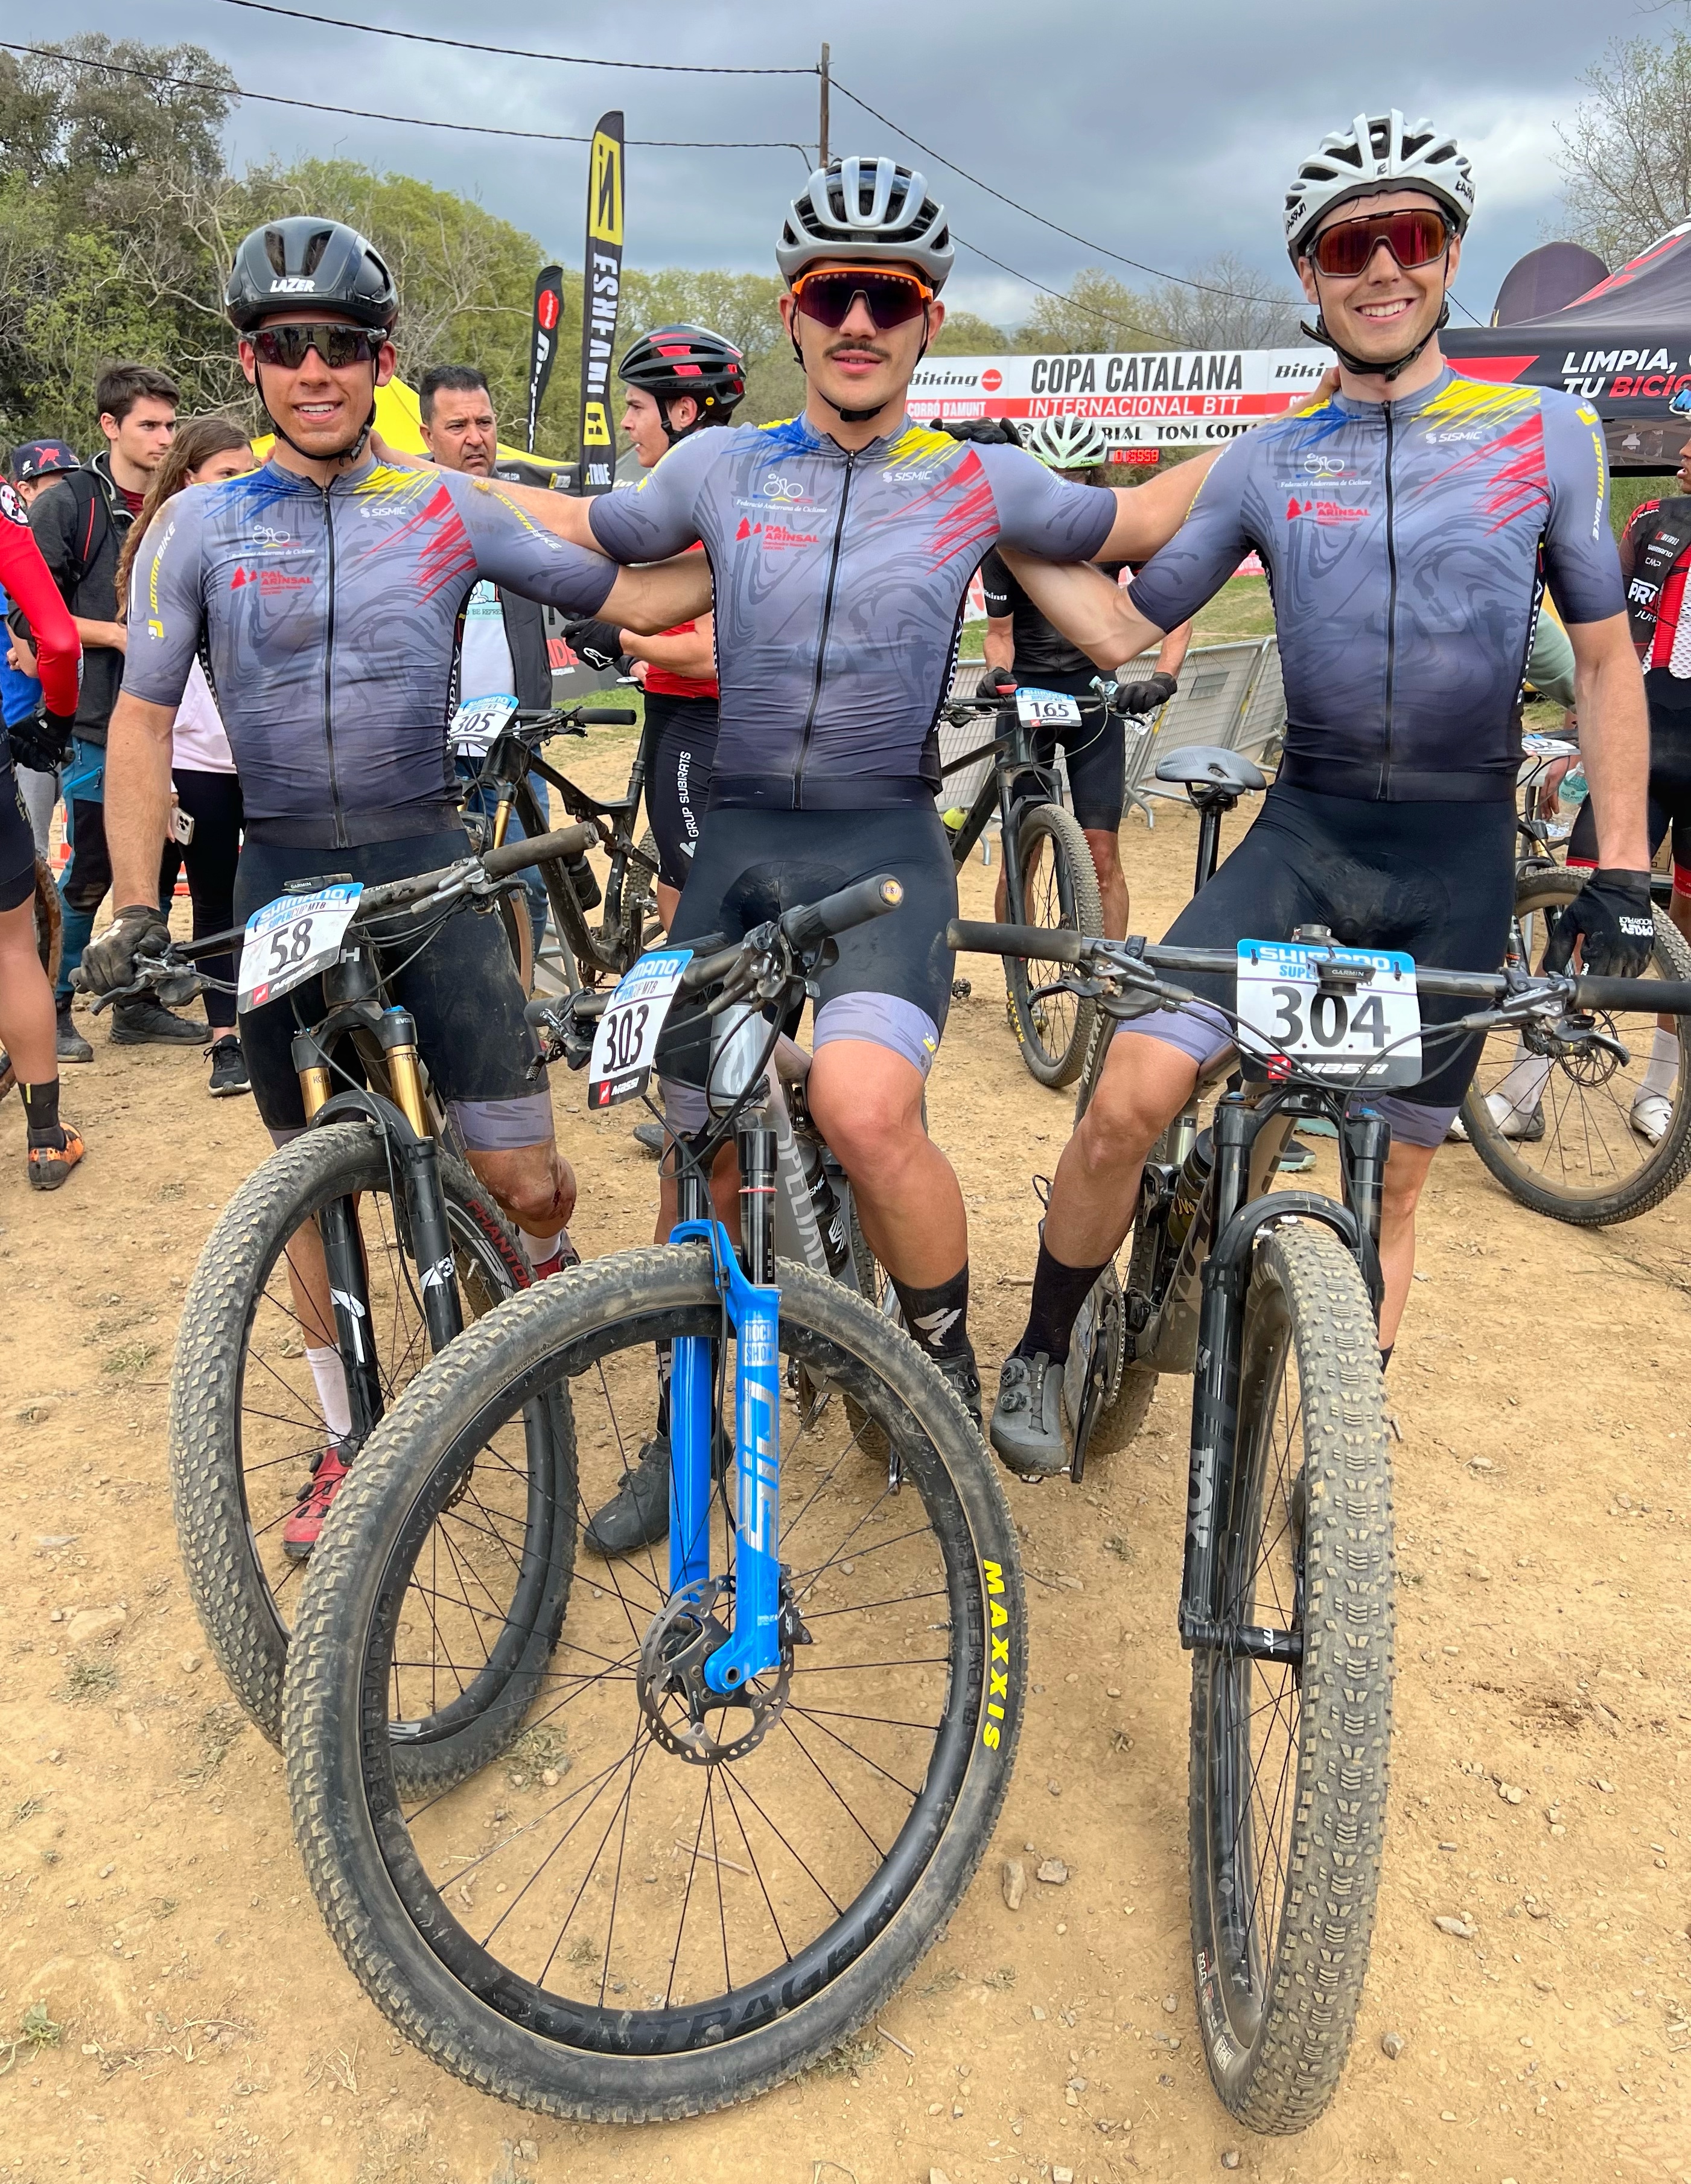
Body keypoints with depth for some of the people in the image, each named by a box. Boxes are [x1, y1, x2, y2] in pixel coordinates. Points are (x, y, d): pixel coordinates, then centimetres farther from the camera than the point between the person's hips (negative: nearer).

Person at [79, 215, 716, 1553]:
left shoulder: (453, 508, 2)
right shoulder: (199, 527, 2)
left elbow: (631, 596, 2)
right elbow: (145, 716, 3)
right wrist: (134, 904, -4)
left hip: (428, 865, -1)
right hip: (281, 878, 1)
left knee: (526, 1180, -5)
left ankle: (547, 1289, 32)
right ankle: (349, 1437, 28)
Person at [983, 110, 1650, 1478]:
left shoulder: (1547, 434, 3)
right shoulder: (1266, 464, 4)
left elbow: (1606, 658, 6)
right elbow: (1126, 624, 7)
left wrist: (1624, 870, 0)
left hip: (1461, 858, 0)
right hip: (1305, 832, 0)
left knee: (1392, 1176, 8)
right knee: (1130, 1097, -19)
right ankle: (1042, 1355, 4)